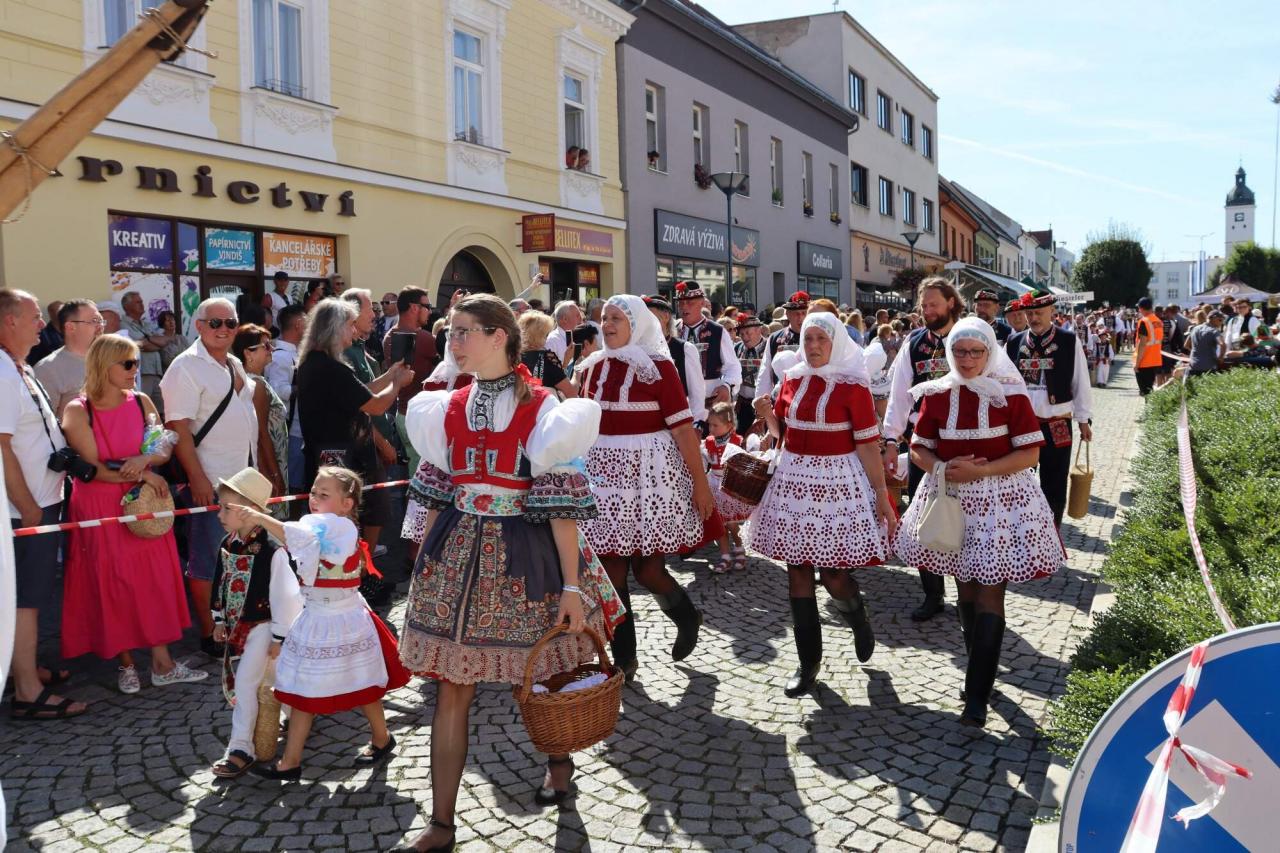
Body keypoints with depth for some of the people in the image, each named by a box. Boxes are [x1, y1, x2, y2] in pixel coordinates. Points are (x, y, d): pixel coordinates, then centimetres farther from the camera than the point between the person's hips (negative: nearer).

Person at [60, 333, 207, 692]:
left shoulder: (142, 403, 3)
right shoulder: (78, 411, -9)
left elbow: (165, 451, 3)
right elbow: (92, 469, -13)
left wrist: (145, 459, -18)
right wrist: (143, 476, -12)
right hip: (100, 508, -3)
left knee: (155, 580, 3)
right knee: (112, 585, 4)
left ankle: (162, 663, 11)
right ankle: (126, 664, 18)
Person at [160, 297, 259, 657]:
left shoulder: (235, 365, 14)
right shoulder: (187, 367, -11)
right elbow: (178, 426, -18)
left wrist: (255, 469, 18)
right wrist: (197, 478, -23)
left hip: (243, 478, 8)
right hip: (209, 482, -8)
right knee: (206, 560, 2)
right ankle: (208, 633, 12)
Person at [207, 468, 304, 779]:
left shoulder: (272, 551, -24)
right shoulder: (227, 545, 0)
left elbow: (284, 595, -20)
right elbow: (220, 584, 13)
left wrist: (280, 636, -17)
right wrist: (220, 620, 14)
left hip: (261, 626, -8)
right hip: (237, 625, 8)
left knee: (246, 682, -10)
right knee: (233, 681, 16)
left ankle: (241, 749, 1)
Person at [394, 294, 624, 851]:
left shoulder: (542, 410, -10)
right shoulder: (446, 409, 5)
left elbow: (563, 505, -11)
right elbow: (437, 495, 12)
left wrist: (572, 586, -12)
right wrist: (424, 567, 13)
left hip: (523, 556, -4)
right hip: (457, 555, 4)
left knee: (545, 674, 13)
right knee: (450, 686, 5)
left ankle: (559, 761, 45)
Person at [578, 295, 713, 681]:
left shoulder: (658, 366, -7)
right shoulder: (594, 366, 9)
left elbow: (683, 427, -9)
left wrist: (700, 483, -11)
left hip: (649, 470, -5)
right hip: (605, 471, 5)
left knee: (647, 569, -3)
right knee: (611, 570, 4)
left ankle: (687, 617, 29)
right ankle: (623, 657, 18)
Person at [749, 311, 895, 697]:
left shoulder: (852, 386, -7)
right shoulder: (792, 380, 7)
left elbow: (868, 445, -7)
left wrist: (881, 495, -8)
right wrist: (767, 414, -5)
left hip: (837, 481, -4)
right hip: (793, 480, 5)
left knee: (834, 574, -5)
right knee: (797, 569, 5)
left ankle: (860, 621, 32)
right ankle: (808, 661, 19)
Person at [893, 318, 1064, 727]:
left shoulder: (1010, 393, -6)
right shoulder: (936, 394, 2)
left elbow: (1030, 454, -8)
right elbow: (919, 448, 8)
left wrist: (979, 470, -18)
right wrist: (943, 469, -13)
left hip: (1001, 501, -3)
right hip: (951, 498, 4)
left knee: (989, 596, -5)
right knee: (965, 589, 15)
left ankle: (977, 695, 1)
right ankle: (980, 669, 36)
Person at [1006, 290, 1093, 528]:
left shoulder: (1070, 342, -3)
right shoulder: (1013, 343, 3)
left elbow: (1081, 383, 0)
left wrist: (1084, 420, 0)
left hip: (1057, 426, -1)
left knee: (1054, 487, 8)